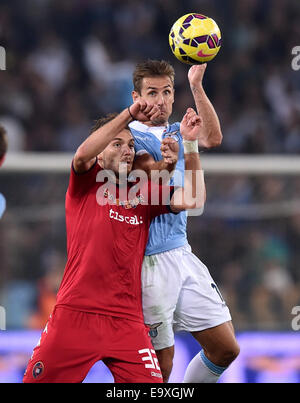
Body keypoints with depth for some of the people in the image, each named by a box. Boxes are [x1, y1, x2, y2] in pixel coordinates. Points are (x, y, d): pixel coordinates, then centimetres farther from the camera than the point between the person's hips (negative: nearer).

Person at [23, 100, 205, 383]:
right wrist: (129, 115, -22)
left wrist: (190, 145, -6)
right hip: (73, 314, -2)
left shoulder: (143, 192, 14)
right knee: (37, 380, -1)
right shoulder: (87, 181, 6)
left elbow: (192, 200, 1)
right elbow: (84, 153, -16)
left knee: (152, 386, -13)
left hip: (126, 322, 2)